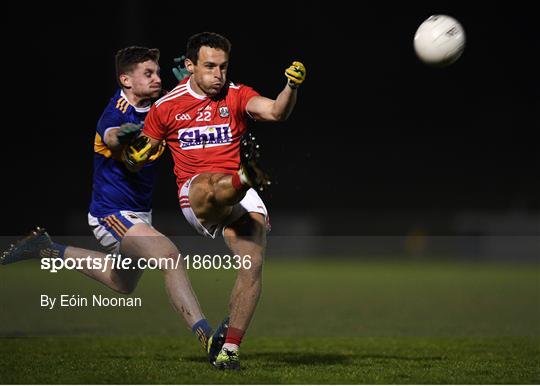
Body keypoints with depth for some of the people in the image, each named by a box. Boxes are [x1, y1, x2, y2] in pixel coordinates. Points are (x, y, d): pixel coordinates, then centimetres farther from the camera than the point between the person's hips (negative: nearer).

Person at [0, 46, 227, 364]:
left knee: (124, 284, 29)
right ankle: (208, 338, -36)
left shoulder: (153, 109, 0)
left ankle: (50, 251, 38)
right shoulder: (116, 114, -23)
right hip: (113, 214, -10)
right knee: (171, 256, -30)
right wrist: (121, 134, -71)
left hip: (138, 213, 10)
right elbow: (111, 137, -47)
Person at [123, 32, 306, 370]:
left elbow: (276, 112, -13)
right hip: (193, 196, 0)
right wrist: (134, 154, -9)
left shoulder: (237, 96, 6)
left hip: (240, 198, 0)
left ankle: (230, 348, -11)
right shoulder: (166, 107, 6)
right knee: (210, 186, -37)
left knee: (253, 265, -16)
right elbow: (138, 158, 16)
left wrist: (292, 87, -33)